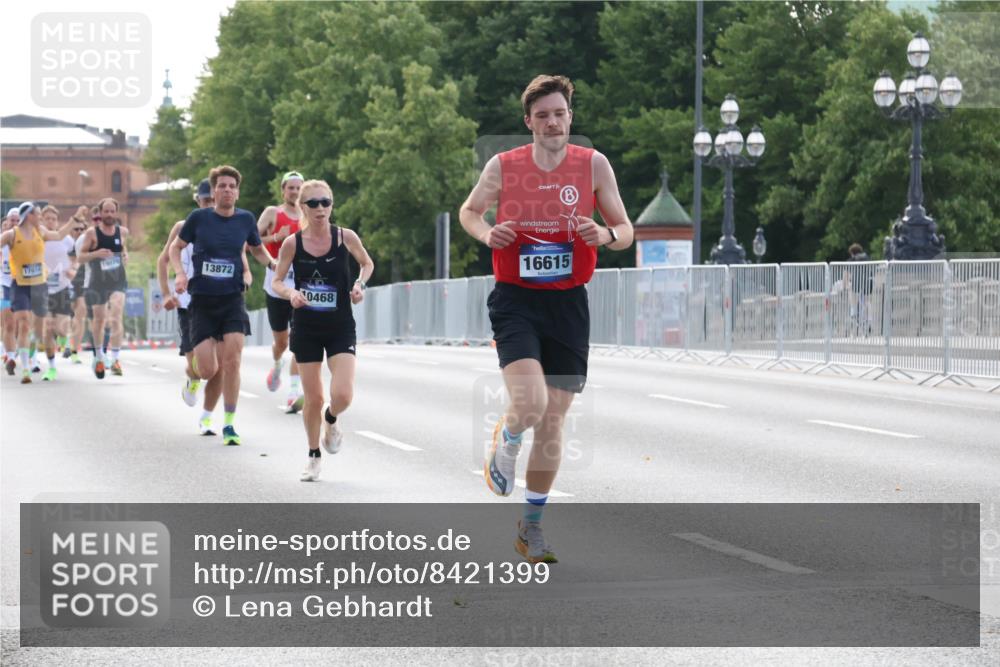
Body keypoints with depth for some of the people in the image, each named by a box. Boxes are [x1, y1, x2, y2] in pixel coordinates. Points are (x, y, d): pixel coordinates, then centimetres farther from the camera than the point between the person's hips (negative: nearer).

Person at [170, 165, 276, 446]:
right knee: (208, 372, -5)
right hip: (202, 301, -1)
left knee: (231, 361, -14)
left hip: (233, 299, 1)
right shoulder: (199, 218, -4)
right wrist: (180, 273, -8)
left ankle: (229, 424, -3)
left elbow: (257, 249, 20)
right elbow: (176, 247, 9)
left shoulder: (245, 219, 3)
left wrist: (272, 263, 0)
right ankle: (193, 373, 35)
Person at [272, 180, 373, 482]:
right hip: (306, 329, 0)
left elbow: (367, 263, 13)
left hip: (341, 328, 0)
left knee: (343, 395, -14)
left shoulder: (346, 237, -6)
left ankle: (330, 420, 23)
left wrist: (360, 283, -6)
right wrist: (290, 293, -19)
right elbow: (276, 281, 2)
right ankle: (314, 456, 27)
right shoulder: (292, 244, -7)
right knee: (313, 398, 5)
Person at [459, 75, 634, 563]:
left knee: (553, 419, 6)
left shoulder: (593, 165, 1)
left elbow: (625, 231, 7)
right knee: (529, 403, -23)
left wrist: (606, 235, -17)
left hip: (568, 304, 2)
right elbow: (469, 211, 15)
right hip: (515, 302, -2)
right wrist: (486, 233, -7)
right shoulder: (503, 166, -2)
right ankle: (505, 445, 15)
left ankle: (531, 526, 21)